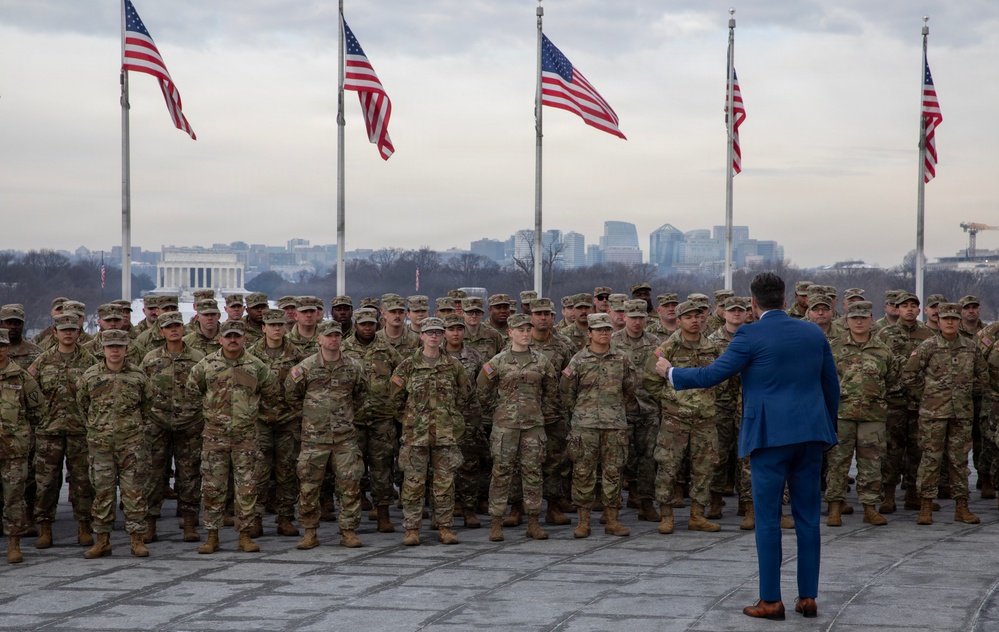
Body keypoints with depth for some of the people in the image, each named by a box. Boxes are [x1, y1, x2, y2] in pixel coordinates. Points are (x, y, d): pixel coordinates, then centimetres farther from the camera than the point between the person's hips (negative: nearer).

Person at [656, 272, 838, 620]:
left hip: (769, 435, -5)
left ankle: (771, 601, 2)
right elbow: (832, 386, 13)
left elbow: (711, 375, -6)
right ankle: (808, 597, 10)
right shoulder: (813, 333, 9)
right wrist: (828, 429, 25)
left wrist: (670, 372, 9)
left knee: (768, 518, 1)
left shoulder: (750, 336, -7)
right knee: (808, 517, 9)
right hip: (810, 434, 5)